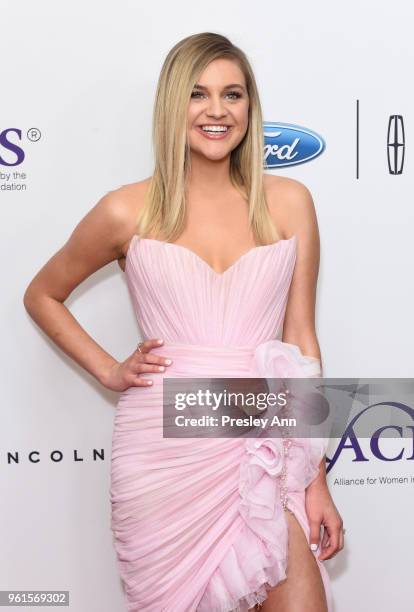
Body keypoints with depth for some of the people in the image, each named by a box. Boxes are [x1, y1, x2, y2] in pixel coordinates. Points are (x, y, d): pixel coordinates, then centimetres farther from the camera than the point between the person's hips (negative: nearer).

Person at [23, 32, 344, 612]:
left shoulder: (288, 202, 2)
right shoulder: (128, 211, -1)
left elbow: (301, 341, 3)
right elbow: (42, 295, 14)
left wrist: (317, 481, 1)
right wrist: (108, 369, 2)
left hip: (262, 448, 1)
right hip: (161, 450, 0)